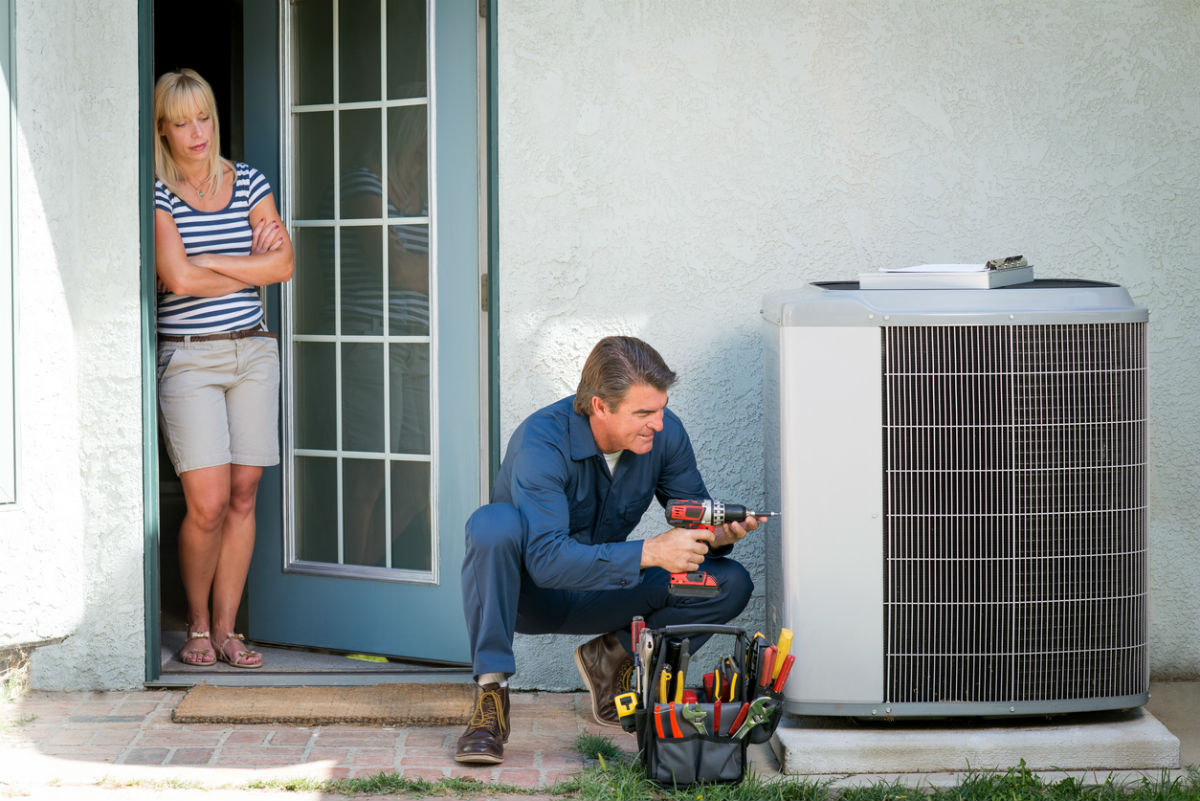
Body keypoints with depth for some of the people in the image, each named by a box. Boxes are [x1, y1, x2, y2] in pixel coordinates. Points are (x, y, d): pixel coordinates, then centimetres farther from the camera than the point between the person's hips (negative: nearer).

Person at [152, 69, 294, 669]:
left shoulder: (248, 182, 10)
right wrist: (249, 268, -3)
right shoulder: (156, 192, -3)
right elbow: (177, 278, -14)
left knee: (243, 497, 2)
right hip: (187, 358, -4)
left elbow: (283, 264, 0)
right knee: (208, 504, -10)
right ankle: (197, 627, 10)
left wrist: (208, 261, -8)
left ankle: (226, 629, 10)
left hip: (252, 351, 4)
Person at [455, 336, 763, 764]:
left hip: (601, 592, 5)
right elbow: (547, 558, -39)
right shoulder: (542, 442, -30)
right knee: (495, 522, -38)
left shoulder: (665, 433, -13)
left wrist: (717, 535, -28)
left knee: (730, 584, -15)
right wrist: (648, 552, -46)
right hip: (527, 591, -5)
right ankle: (491, 693, -30)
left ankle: (613, 656, 5)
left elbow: (695, 517, -3)